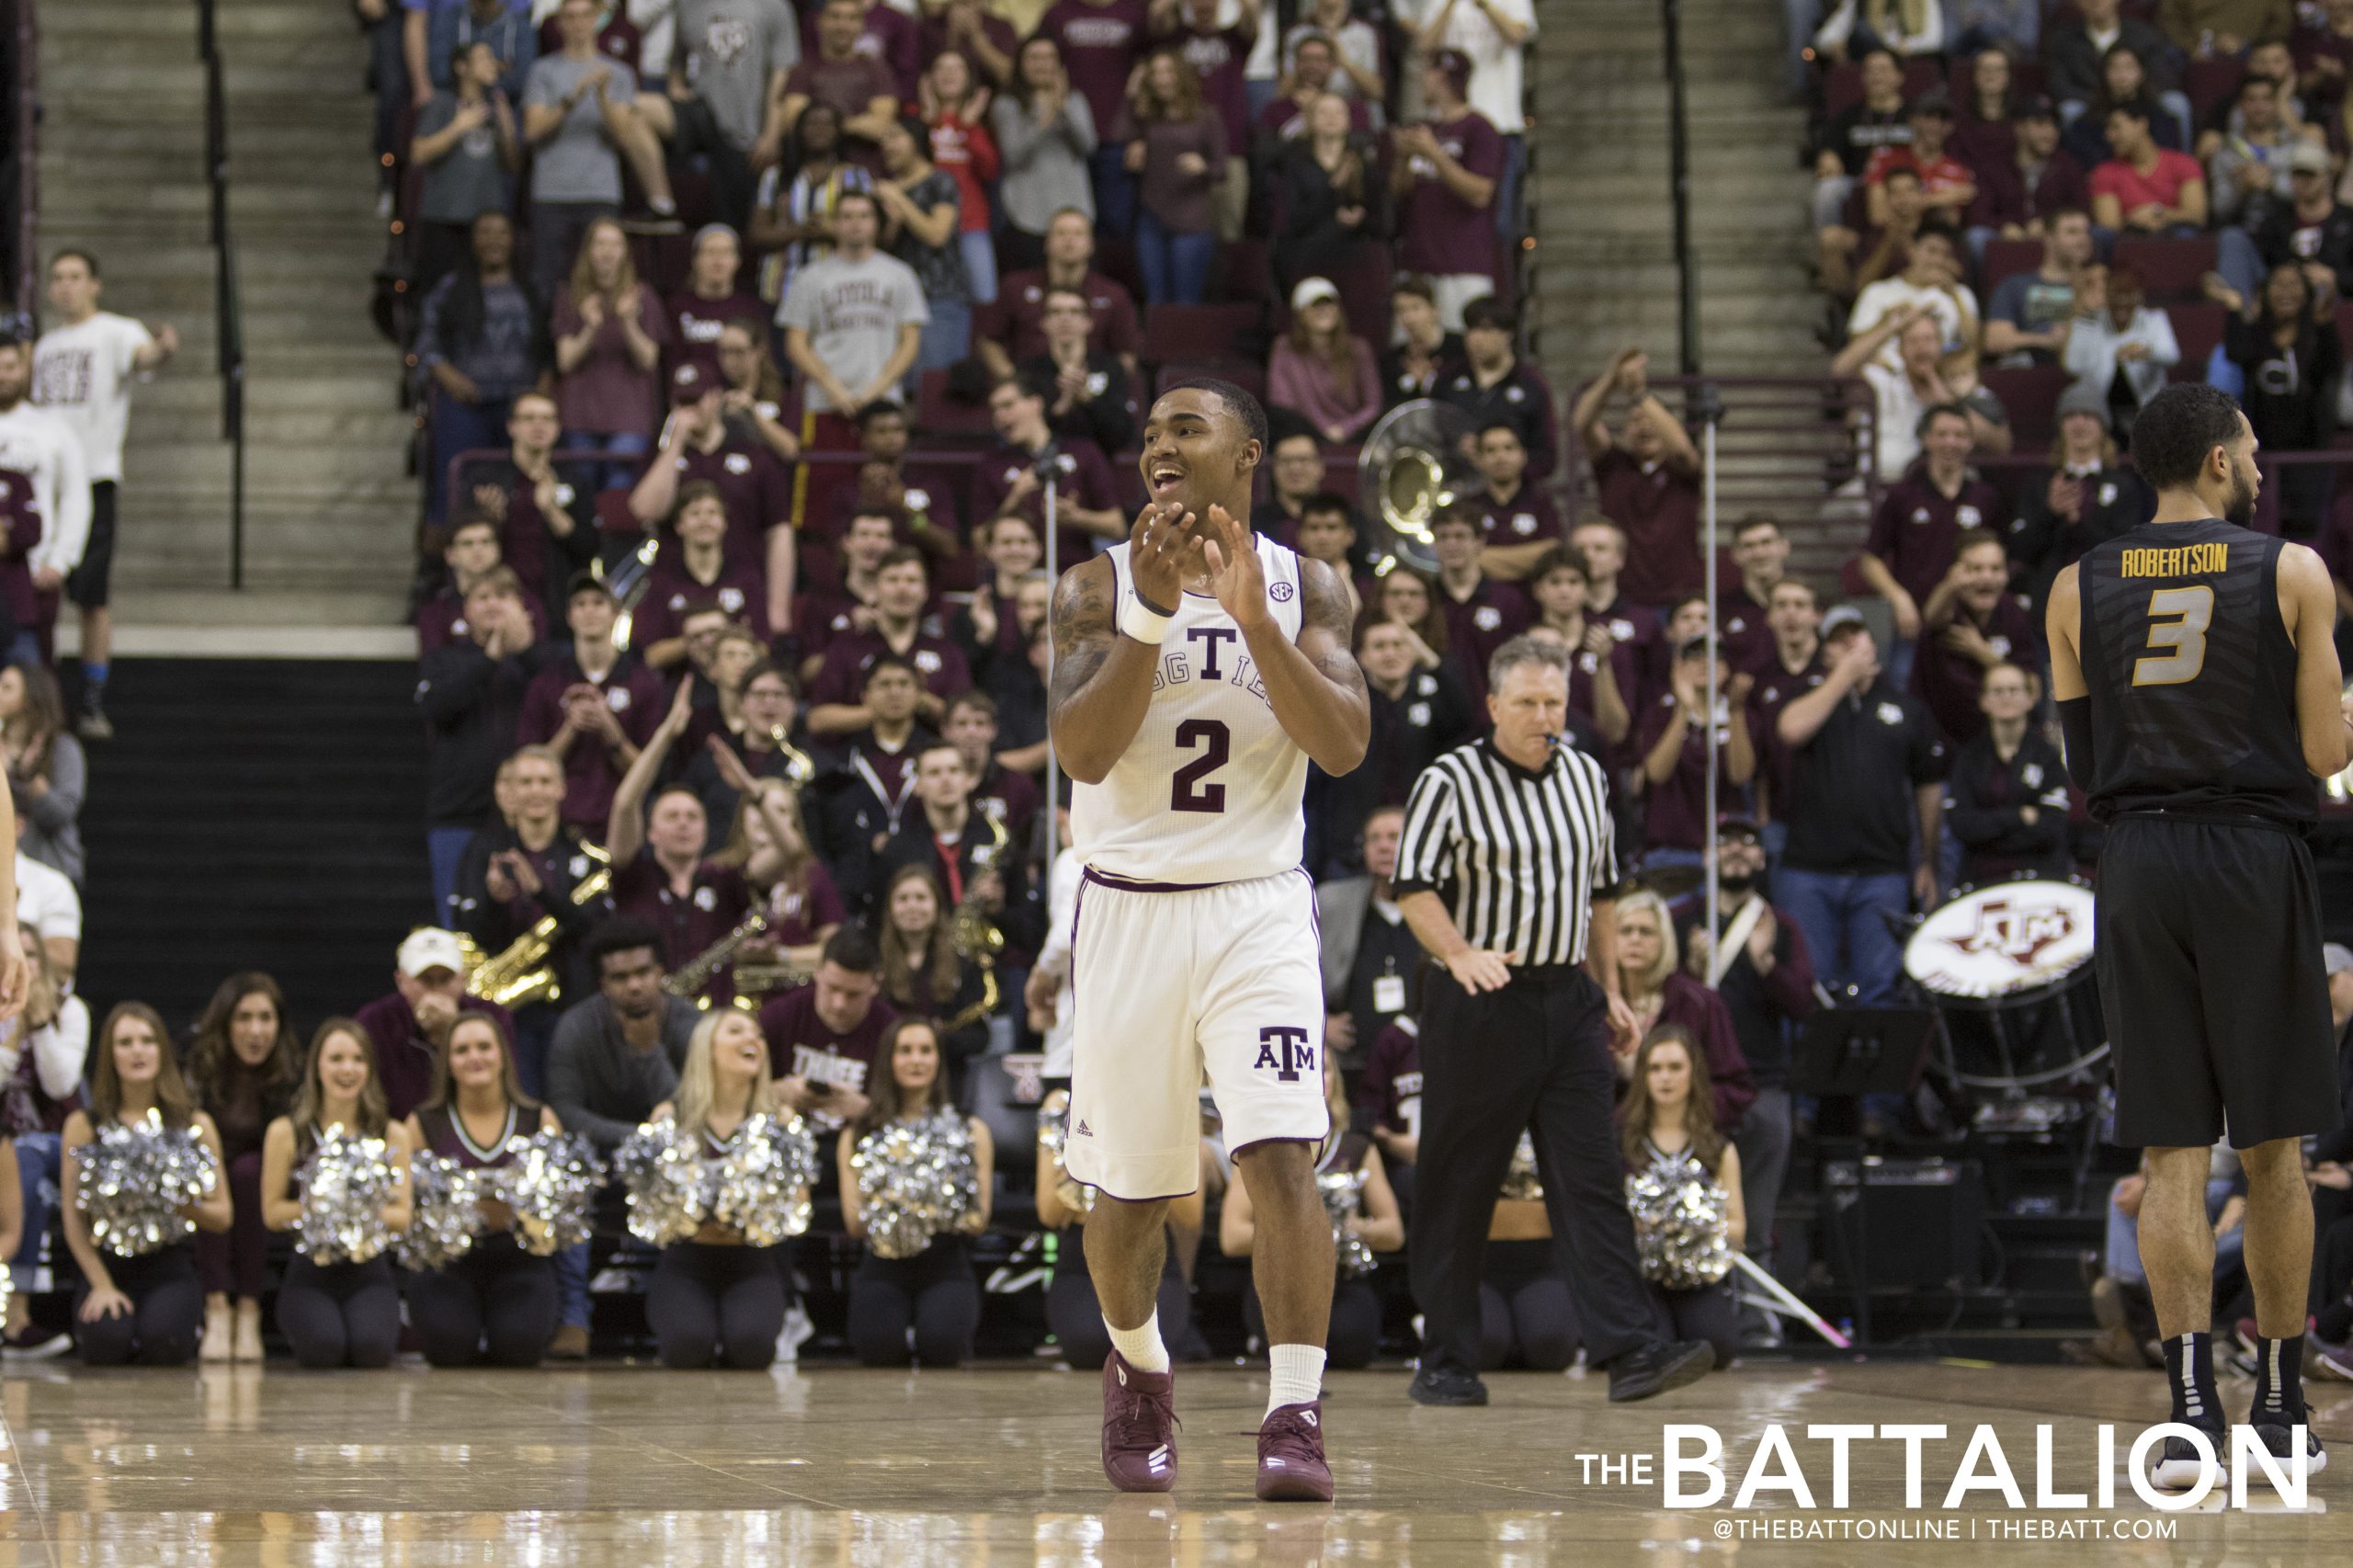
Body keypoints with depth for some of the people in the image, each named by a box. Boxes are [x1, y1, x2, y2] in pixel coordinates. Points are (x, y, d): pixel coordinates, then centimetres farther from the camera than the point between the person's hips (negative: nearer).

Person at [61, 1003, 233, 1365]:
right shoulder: (84, 1125, 5)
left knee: (162, 1342, -30)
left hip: (170, 1269, 0)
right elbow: (74, 1219, 0)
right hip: (108, 1264, 0)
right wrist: (102, 1286, -11)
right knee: (107, 1340, -30)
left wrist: (185, 1206, -17)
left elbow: (222, 1216, 5)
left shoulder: (195, 1125, 7)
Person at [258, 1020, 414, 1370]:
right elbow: (271, 1212, -2)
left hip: (368, 1270, 1)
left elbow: (402, 1217, 2)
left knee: (371, 1347, -29)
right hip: (310, 1270, -1)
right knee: (323, 1347, -29)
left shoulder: (392, 1134, 6)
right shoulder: (286, 1132, 1)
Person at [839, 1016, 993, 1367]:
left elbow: (980, 1221, 6)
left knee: (940, 1341, -32)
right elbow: (855, 1224, 4)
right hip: (884, 1268, 0)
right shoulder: (858, 1136, 13)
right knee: (879, 1348, -30)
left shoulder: (971, 1131, 13)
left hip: (947, 1265, 0)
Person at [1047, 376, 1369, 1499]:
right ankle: (1137, 1367, 37)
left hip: (1258, 910, -1)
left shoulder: (1307, 588, 2)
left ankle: (1296, 1420, -19)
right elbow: (1083, 752, -14)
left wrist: (1252, 618, -21)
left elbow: (1344, 745, -11)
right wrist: (1155, 609, -23)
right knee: (1129, 1191, 10)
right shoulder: (1097, 588, -1)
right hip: (1128, 911, 1)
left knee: (1282, 1156, -18)